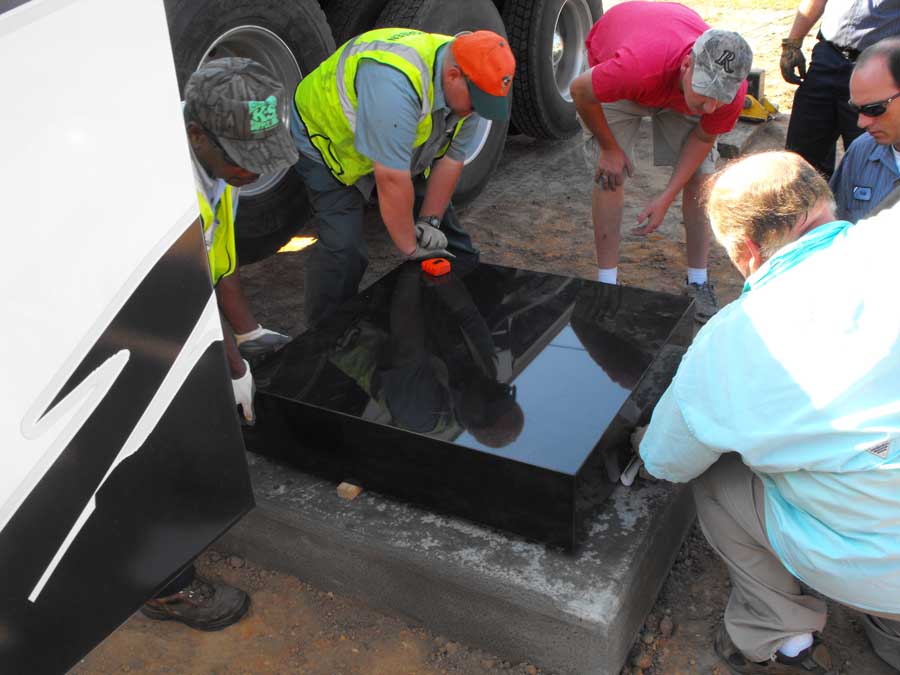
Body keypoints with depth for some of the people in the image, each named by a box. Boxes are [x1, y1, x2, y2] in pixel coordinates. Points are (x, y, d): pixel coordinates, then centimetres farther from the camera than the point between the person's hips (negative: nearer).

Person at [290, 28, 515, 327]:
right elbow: (392, 181, -39)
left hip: (399, 144, 8)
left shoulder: (466, 84, -16)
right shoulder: (396, 82, -43)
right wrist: (411, 249, -29)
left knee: (441, 214, 8)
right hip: (329, 136, -7)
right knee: (343, 247, -19)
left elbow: (451, 160, -7)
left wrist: (428, 221, -12)